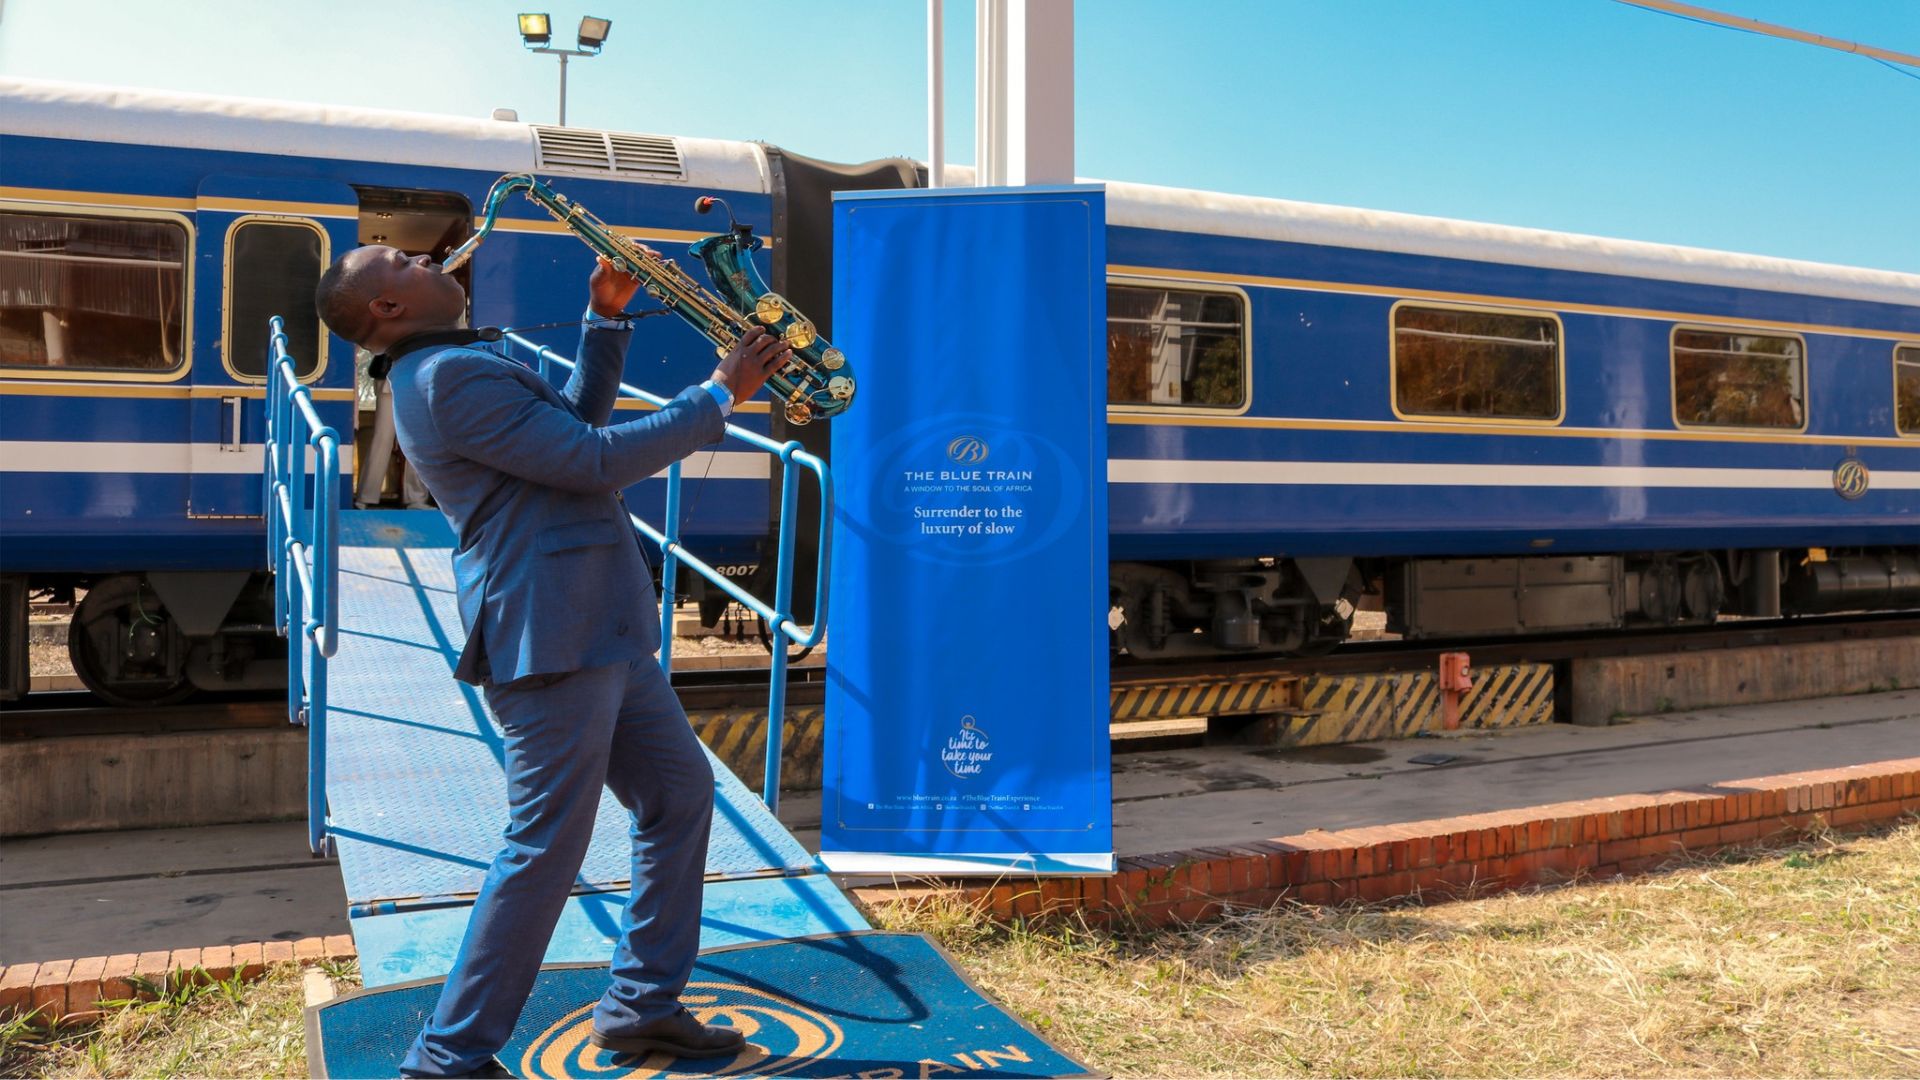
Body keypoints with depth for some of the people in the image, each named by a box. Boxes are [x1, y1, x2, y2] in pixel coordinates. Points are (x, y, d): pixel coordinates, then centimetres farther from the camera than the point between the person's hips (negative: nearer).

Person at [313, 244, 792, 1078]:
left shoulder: (452, 372, 19)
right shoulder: (449, 377, -15)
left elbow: (574, 428, 24)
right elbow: (598, 462, -17)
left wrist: (606, 318, 16)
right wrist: (719, 396, -9)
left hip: (599, 631, 10)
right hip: (551, 639, -10)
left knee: (681, 791, 15)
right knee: (547, 845, -3)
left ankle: (642, 1006, 26)